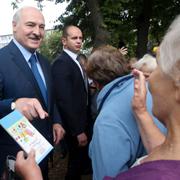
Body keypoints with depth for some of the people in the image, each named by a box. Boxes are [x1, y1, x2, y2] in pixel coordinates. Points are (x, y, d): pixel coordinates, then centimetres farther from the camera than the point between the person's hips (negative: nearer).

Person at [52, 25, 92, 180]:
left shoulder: (75, 61, 10)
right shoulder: (61, 63, -20)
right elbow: (65, 101, -25)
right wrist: (78, 131, -24)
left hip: (82, 121, 9)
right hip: (75, 125, -9)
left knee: (83, 160, 21)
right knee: (77, 163, 6)